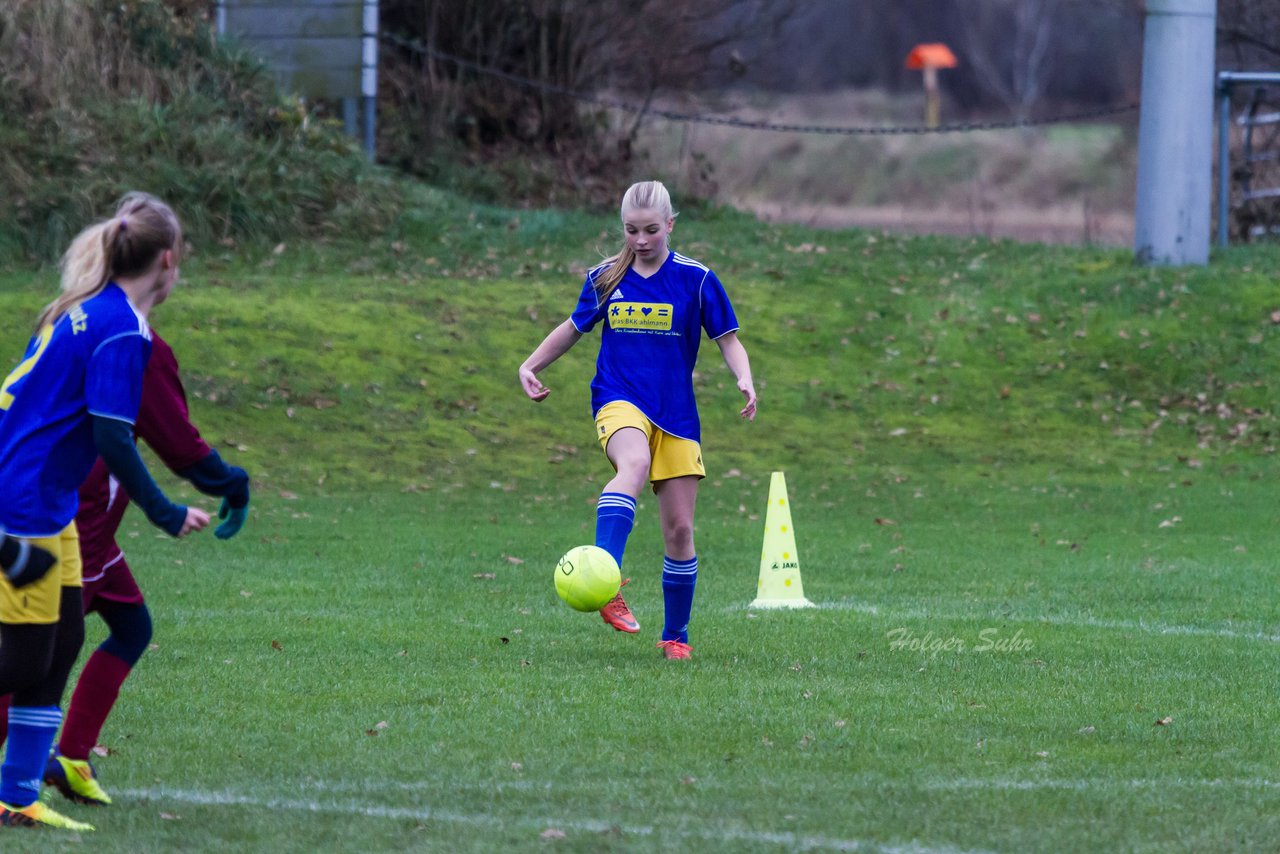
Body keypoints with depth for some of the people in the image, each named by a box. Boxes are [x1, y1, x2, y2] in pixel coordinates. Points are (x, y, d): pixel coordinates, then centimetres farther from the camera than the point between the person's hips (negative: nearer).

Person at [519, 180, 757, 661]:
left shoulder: (695, 279, -1)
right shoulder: (605, 279, 6)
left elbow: (728, 341, 3)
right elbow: (574, 327, 23)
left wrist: (745, 380, -15)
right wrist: (531, 365, 14)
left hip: (676, 414, 1)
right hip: (619, 401, -1)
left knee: (679, 530, 2)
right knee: (634, 464, -36)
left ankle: (675, 636, 20)